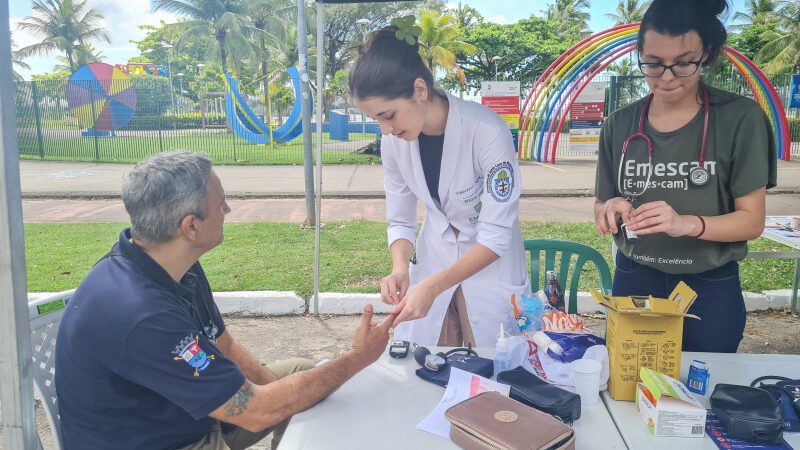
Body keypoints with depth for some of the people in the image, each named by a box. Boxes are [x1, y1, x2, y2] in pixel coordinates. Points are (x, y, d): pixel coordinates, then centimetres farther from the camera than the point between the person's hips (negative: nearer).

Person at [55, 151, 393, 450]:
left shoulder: (178, 266, -6)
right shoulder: (139, 313, -35)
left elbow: (225, 346, 6)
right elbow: (255, 412, -29)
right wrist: (357, 359, -19)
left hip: (190, 411, 9)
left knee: (302, 372, 10)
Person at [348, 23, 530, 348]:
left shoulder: (488, 132, -28)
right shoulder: (393, 141, -12)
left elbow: (496, 236, -24)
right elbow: (400, 221, -3)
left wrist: (432, 286, -32)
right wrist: (400, 269, -22)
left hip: (491, 261, -4)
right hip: (433, 255, 4)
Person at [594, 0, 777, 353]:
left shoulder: (740, 118, -8)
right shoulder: (619, 125, -1)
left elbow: (751, 221, -9)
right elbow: (601, 208, 5)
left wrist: (687, 224, -27)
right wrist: (610, 210, -18)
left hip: (711, 290, -1)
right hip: (633, 283, 2)